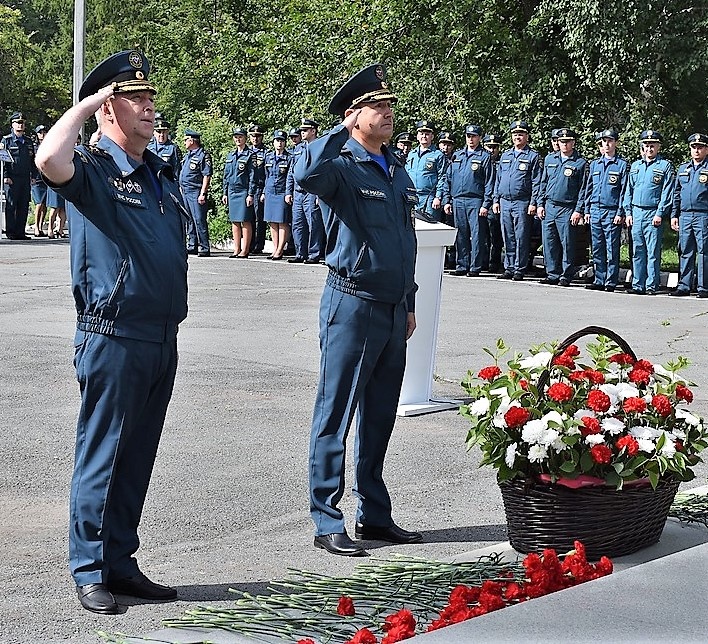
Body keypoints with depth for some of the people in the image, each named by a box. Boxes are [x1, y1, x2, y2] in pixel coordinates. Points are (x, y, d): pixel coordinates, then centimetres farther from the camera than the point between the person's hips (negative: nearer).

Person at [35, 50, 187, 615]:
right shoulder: (91, 170, -8)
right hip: (114, 339, -7)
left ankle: (121, 563, 23)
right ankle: (90, 571, 11)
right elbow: (49, 159, -31)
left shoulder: (162, 174, 15)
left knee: (138, 458, 13)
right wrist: (88, 102, -17)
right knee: (102, 457, 1)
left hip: (163, 339, 7)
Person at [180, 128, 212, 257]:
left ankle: (205, 248, -7)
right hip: (185, 192, 9)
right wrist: (181, 188, 19)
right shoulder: (188, 155, 17)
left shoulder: (203, 155, -10)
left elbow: (207, 176, -14)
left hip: (196, 193, -9)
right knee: (189, 221, 12)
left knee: (199, 221, -9)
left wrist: (202, 194, -19)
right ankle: (192, 246, 18)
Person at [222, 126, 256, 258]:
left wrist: (251, 194, -13)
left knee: (245, 222, -4)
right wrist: (225, 193, 14)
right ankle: (236, 249, 13)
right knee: (234, 221, 8)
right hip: (232, 192, 6)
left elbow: (253, 176, -8)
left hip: (244, 192, -6)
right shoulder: (230, 155, 15)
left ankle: (245, 250, -1)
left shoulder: (250, 155, -4)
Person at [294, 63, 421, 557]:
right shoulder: (343, 167, -10)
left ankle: (375, 515, 24)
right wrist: (342, 130, -21)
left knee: (380, 417, 14)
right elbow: (306, 174, -34)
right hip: (353, 307, -7)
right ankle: (327, 523, 6)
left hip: (393, 309, 8)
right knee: (336, 418, -1)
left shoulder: (398, 172, 14)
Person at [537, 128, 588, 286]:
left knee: (567, 244, -3)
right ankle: (553, 274, 13)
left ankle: (566, 276, 5)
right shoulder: (549, 159, 13)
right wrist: (540, 204, 10)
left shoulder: (580, 163, -1)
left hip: (567, 210, -4)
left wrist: (578, 211, -9)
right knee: (549, 242, 5)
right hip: (549, 207, 4)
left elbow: (583, 189, -2)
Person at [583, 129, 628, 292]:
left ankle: (611, 282, 1)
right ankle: (599, 281, 13)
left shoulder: (622, 164, 0)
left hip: (612, 212, -5)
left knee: (612, 250, -3)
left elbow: (624, 191, -4)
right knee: (597, 249, 7)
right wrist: (587, 210, 12)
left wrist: (620, 213, -10)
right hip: (595, 211, 5)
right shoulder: (594, 164, 14)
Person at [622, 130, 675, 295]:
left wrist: (660, 214, -12)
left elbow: (667, 193, -4)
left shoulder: (665, 166, 1)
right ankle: (638, 285, 7)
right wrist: (628, 212, 8)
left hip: (654, 214, -5)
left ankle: (652, 286, -2)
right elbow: (629, 190, 17)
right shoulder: (635, 166, 16)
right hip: (636, 213, 5)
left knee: (653, 252, -4)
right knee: (637, 251, 5)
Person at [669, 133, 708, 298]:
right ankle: (684, 286, 10)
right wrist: (674, 215, 12)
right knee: (686, 252, 7)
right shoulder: (683, 168, 17)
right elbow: (677, 194, 19)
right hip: (685, 216, 5)